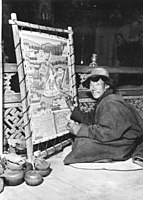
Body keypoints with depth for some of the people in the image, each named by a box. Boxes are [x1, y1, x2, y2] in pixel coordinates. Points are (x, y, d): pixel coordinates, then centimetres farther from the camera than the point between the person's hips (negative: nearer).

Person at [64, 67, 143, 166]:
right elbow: (90, 119, 16)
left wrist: (80, 129, -26)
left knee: (82, 142, -22)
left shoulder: (111, 103, -23)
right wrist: (73, 108, 10)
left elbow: (109, 132, -32)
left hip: (125, 146, -11)